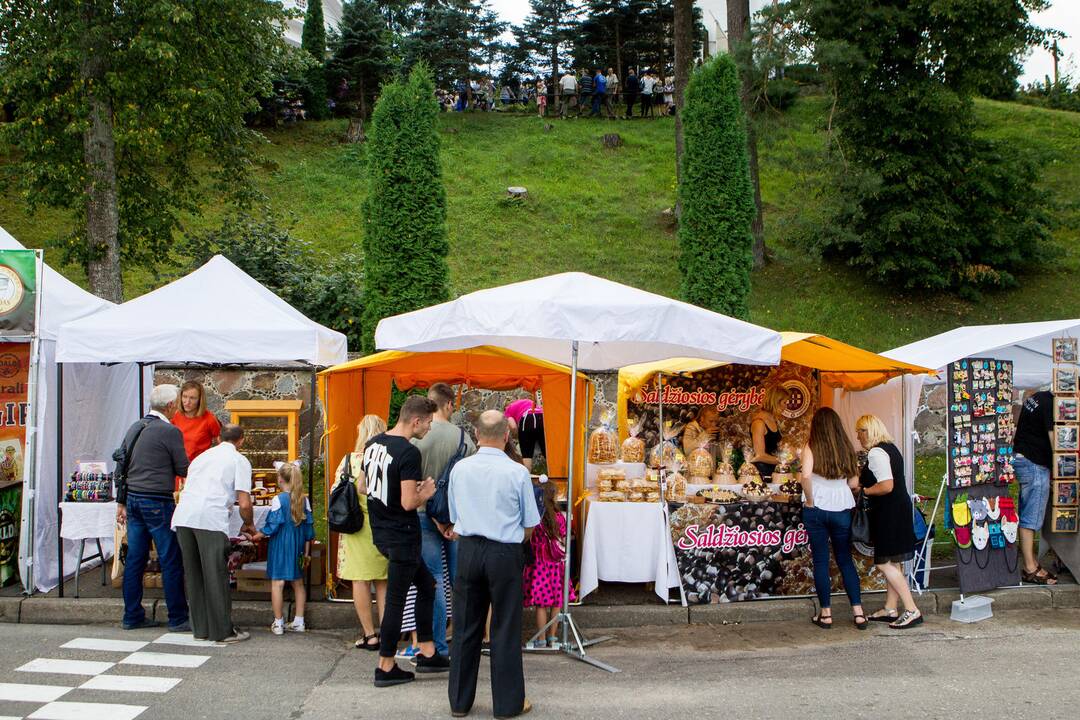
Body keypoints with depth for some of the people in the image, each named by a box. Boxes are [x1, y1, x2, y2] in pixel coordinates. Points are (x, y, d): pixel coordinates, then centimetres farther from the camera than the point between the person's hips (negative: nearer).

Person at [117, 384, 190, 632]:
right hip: (157, 502, -8)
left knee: (134, 559, 11)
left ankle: (133, 616, 16)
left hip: (133, 499, 8)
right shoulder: (170, 431, -12)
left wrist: (122, 502, 19)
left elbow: (122, 465, 14)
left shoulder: (134, 428, 11)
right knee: (171, 561, -1)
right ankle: (178, 619, 3)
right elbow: (184, 470, -7)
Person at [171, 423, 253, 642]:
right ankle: (223, 631, 5)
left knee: (193, 575, 13)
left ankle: (201, 628, 21)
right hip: (211, 518, -6)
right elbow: (244, 504, 2)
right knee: (216, 575, 0)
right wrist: (248, 525, 21)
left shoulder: (202, 457, 29)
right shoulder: (240, 461, 11)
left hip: (183, 516, 6)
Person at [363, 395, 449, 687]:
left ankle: (427, 653, 23)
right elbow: (408, 503, -25)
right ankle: (386, 668, 11)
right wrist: (426, 493, -4)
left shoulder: (372, 444, 6)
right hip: (402, 537, -9)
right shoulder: (409, 453, -21)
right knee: (396, 600, 2)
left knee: (426, 585, 20)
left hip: (380, 532, 9)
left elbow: (364, 485, 16)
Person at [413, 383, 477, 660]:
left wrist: (433, 517, -7)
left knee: (433, 581, 4)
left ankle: (438, 647, 7)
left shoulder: (415, 437, -10)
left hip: (425, 513, -2)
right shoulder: (462, 436, -5)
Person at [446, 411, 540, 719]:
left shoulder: (460, 468, -2)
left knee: (466, 626, 12)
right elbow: (530, 524, -3)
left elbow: (454, 517, 9)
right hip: (505, 554, -3)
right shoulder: (517, 472, -12)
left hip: (468, 551, 3)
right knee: (505, 628, 6)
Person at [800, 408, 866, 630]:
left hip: (816, 509, -3)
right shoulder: (846, 448, 4)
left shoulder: (811, 447, -7)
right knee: (845, 559, 13)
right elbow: (853, 482, 4)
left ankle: (826, 613, 9)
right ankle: (858, 612, 9)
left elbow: (806, 475, -23)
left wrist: (810, 500, -11)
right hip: (842, 509, 3)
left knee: (821, 561, 5)